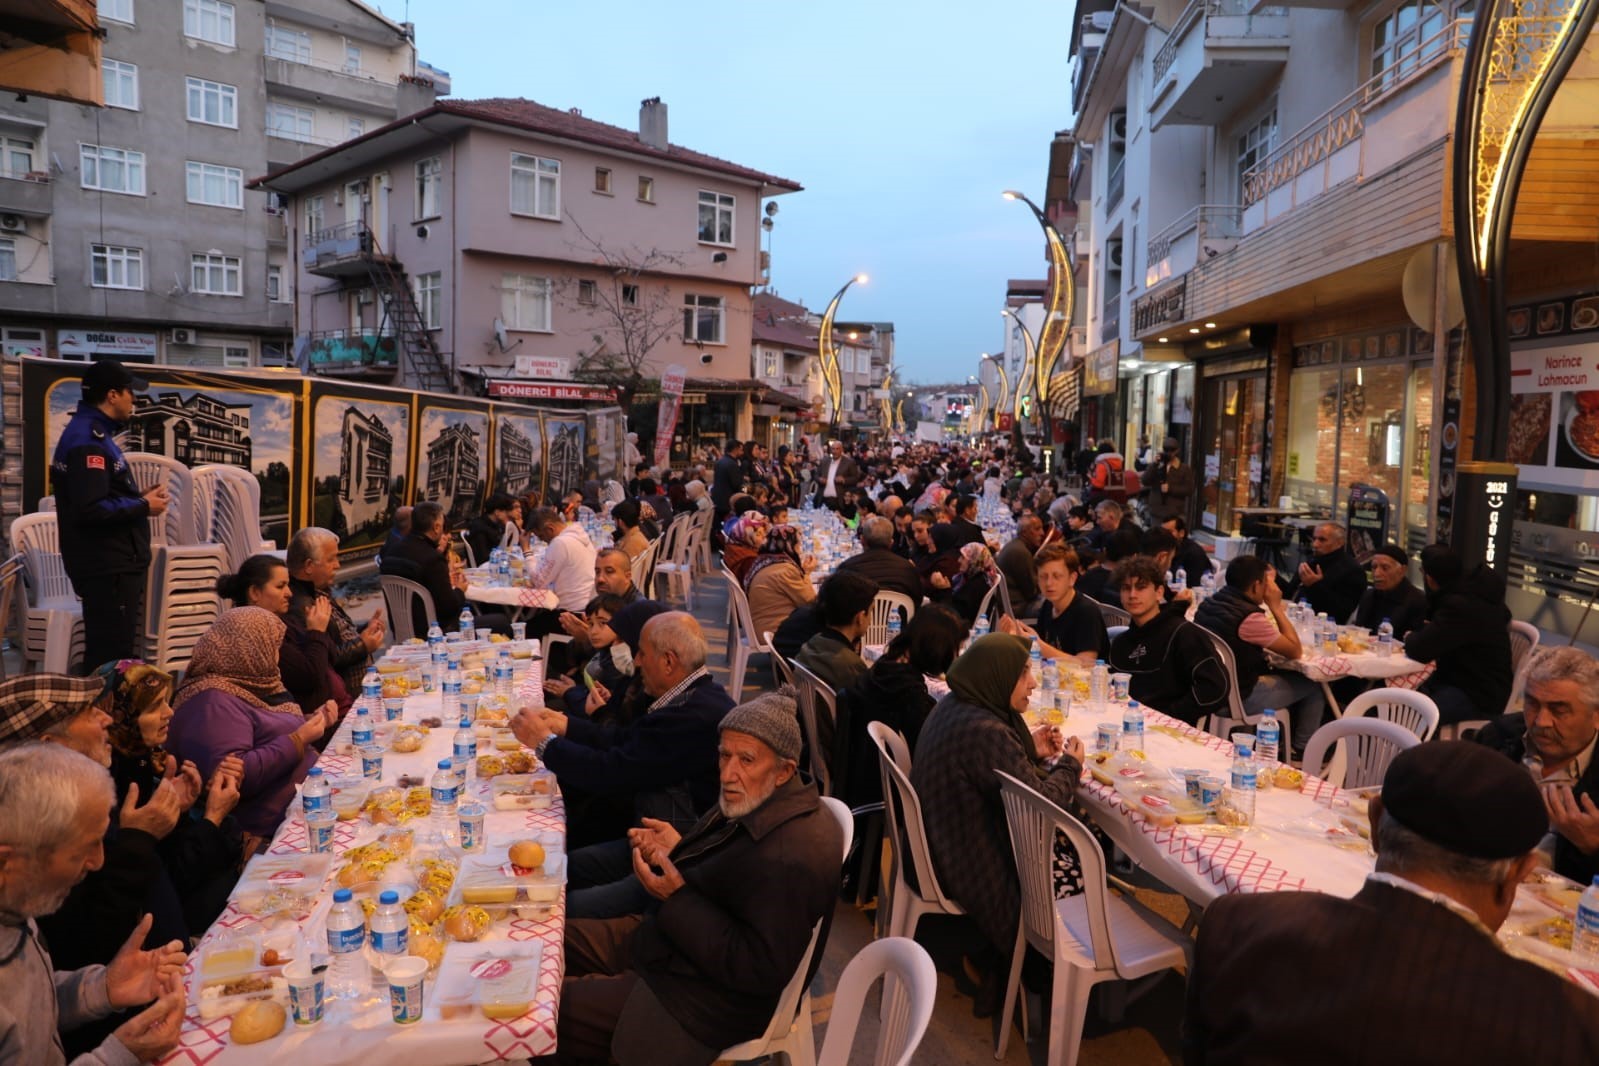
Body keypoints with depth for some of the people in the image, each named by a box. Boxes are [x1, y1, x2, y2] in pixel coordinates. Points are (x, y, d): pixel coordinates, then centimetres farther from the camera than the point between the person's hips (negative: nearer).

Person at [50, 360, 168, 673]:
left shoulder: (89, 433, 15)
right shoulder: (88, 440, -18)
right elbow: (92, 509, -27)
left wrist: (137, 496, 10)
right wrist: (143, 506, -15)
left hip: (111, 564, 11)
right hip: (108, 568, -11)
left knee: (107, 650, 18)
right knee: (110, 655, -5)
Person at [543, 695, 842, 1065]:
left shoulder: (792, 857, -32)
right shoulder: (752, 801, -2)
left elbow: (760, 970, -29)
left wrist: (677, 898, -28)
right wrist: (675, 850, -9)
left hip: (707, 1000, -10)